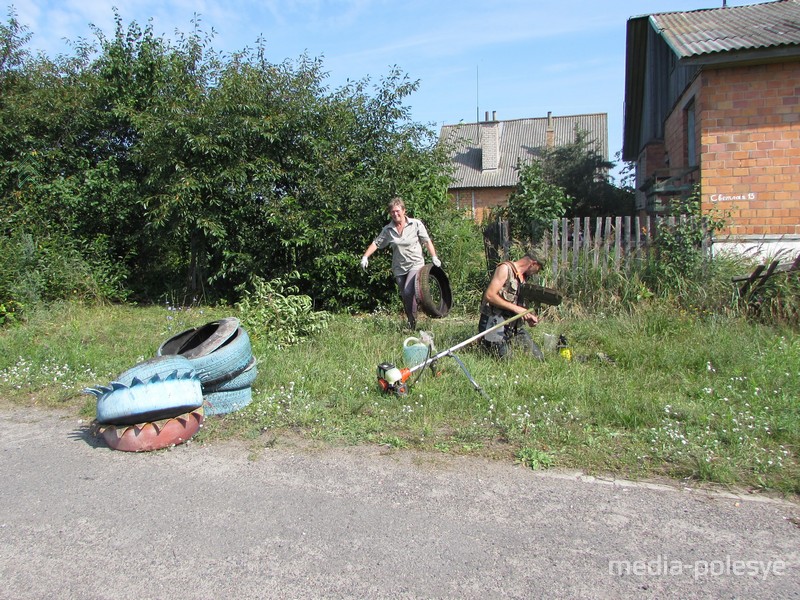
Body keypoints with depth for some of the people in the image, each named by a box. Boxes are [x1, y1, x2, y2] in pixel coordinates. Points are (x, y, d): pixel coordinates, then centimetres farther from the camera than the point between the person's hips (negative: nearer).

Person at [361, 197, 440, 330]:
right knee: (404, 296, 8)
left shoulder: (416, 224, -1)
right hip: (399, 268, 4)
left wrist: (434, 257, -8)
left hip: (415, 264, -4)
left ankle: (413, 323, -11)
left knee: (408, 291, -23)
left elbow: (427, 241, 0)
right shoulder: (388, 230, 4)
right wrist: (365, 256, -9)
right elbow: (376, 243, 3)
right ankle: (411, 322, 22)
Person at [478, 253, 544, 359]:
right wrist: (515, 308, -20)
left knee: (538, 358, 3)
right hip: (496, 322, -8)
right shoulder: (505, 268, -8)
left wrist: (528, 316, 1)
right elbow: (489, 295, -19)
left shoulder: (523, 278, 18)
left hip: (515, 325, 8)